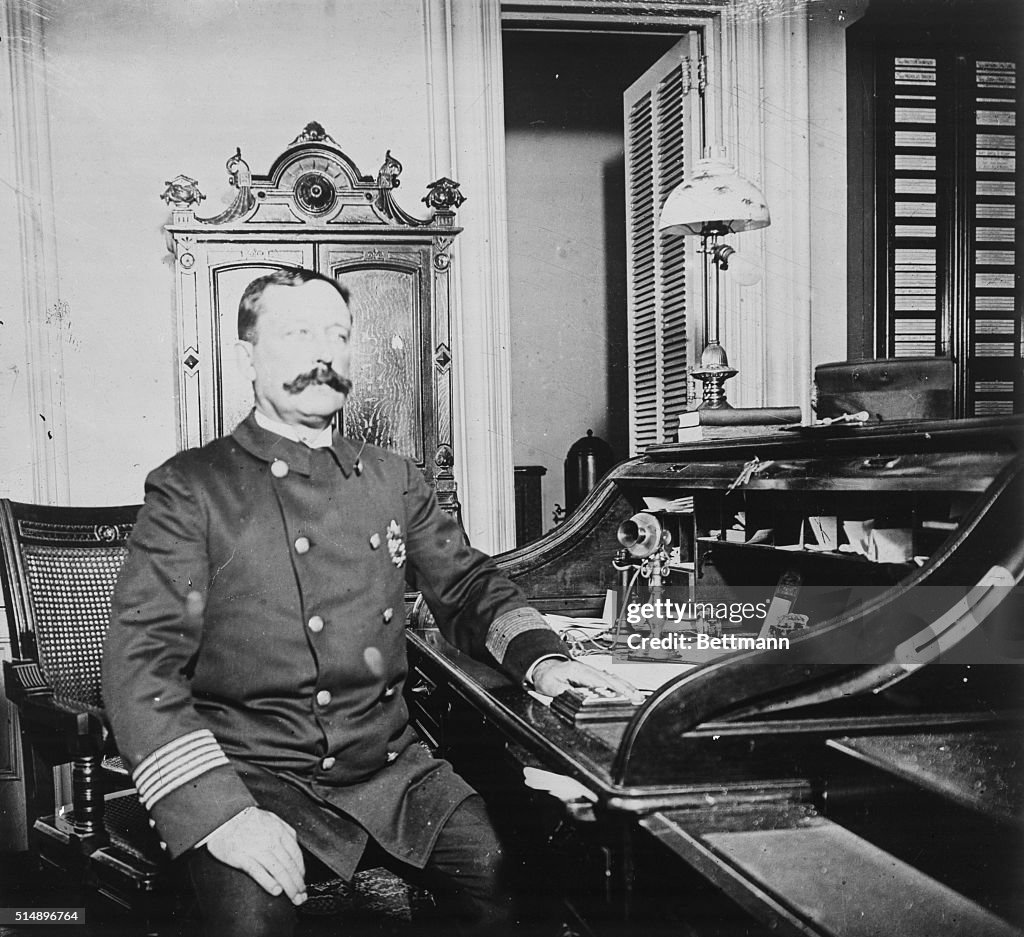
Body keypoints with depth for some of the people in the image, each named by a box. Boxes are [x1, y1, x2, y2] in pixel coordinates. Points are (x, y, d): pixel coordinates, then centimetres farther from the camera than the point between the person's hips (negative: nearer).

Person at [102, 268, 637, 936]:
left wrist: (540, 656, -3)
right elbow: (142, 662, -10)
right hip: (254, 774, -4)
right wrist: (219, 811, -22)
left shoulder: (394, 480, 13)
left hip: (391, 768, 4)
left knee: (510, 877, -16)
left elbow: (470, 586, 18)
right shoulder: (191, 488, -3)